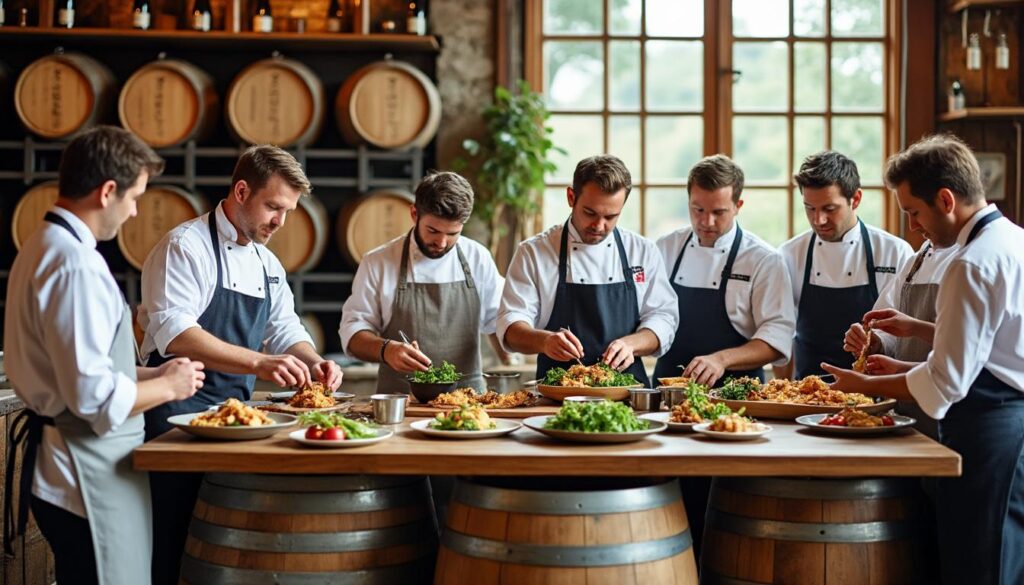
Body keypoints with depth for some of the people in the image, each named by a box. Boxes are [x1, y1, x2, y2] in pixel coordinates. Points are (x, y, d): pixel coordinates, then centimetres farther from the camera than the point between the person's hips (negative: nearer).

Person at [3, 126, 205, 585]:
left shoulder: (43, 248, 11)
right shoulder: (74, 265, -21)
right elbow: (95, 397, -24)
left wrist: (152, 374, 12)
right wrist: (167, 387, -8)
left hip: (63, 468, 10)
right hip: (86, 477, -10)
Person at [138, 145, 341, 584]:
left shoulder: (268, 264, 14)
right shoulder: (185, 246, -11)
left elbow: (286, 330, 18)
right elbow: (174, 332, -24)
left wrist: (314, 362, -5)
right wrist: (258, 362, -33)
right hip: (180, 411, -7)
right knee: (177, 547, -5)